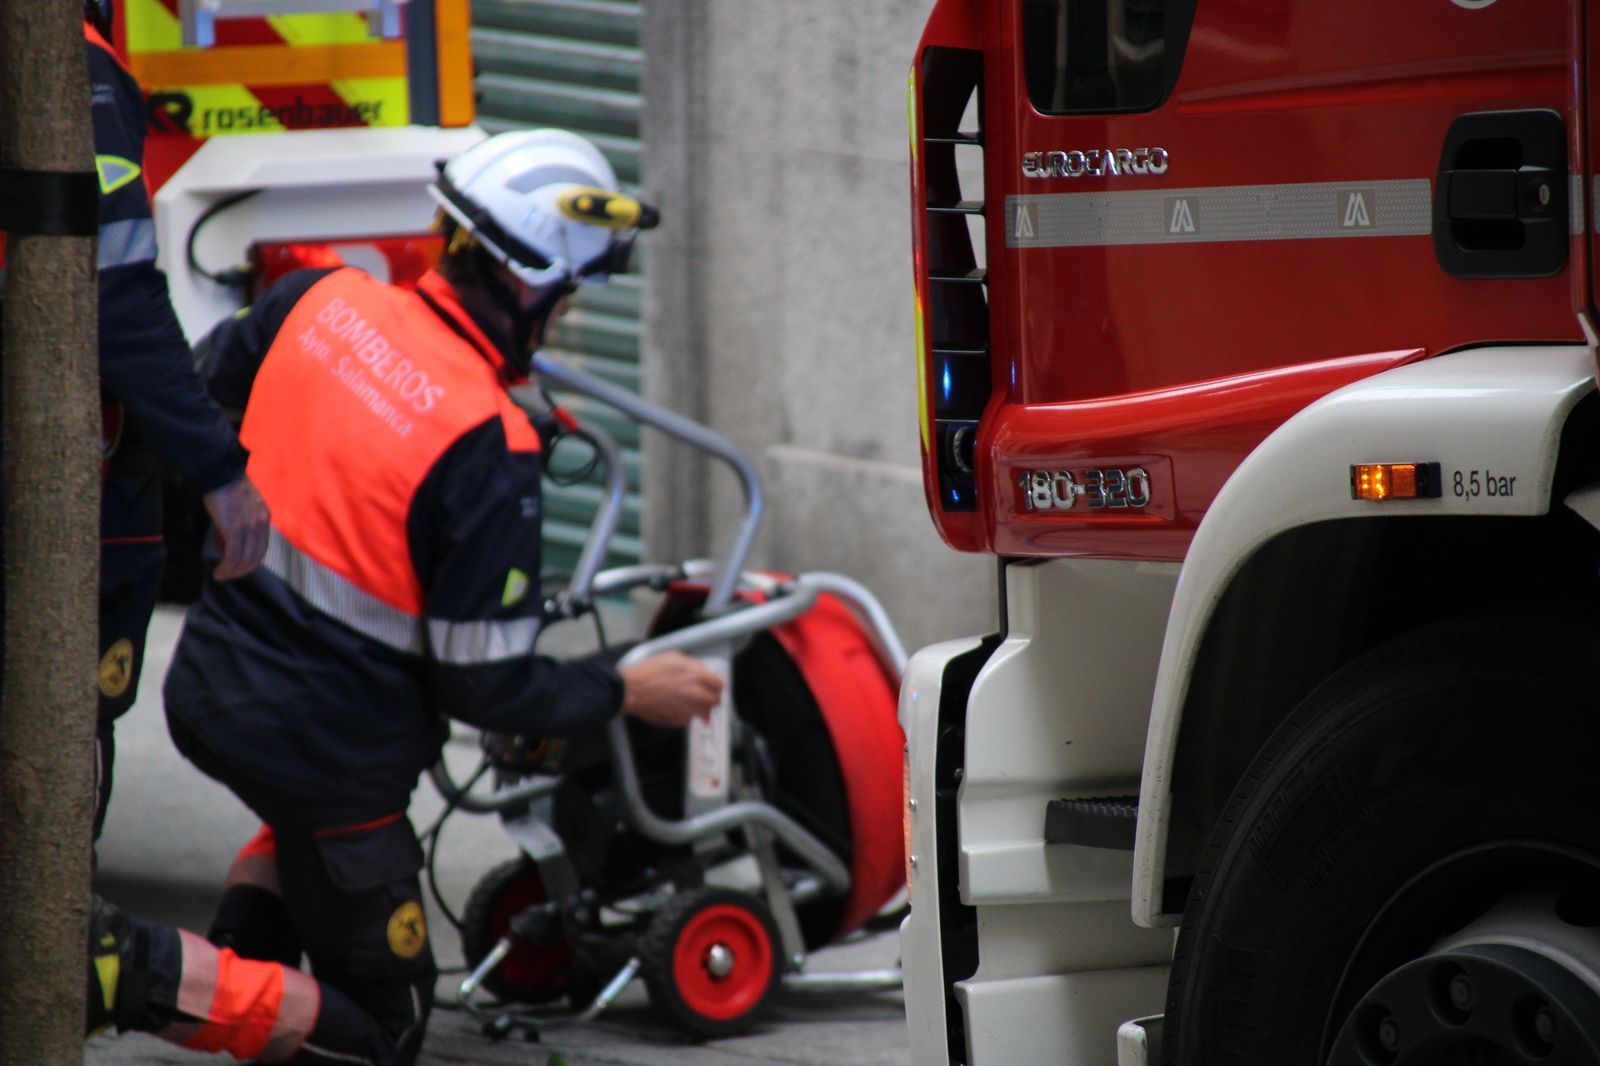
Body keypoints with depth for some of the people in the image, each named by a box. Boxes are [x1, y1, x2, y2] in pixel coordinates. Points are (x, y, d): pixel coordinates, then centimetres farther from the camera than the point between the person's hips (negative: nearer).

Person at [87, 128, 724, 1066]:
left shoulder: (320, 300, -7)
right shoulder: (489, 452, -24)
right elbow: (483, 685, -17)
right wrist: (631, 693, -2)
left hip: (208, 683, 7)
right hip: (328, 755, -7)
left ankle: (236, 960, 18)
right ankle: (142, 971, -14)